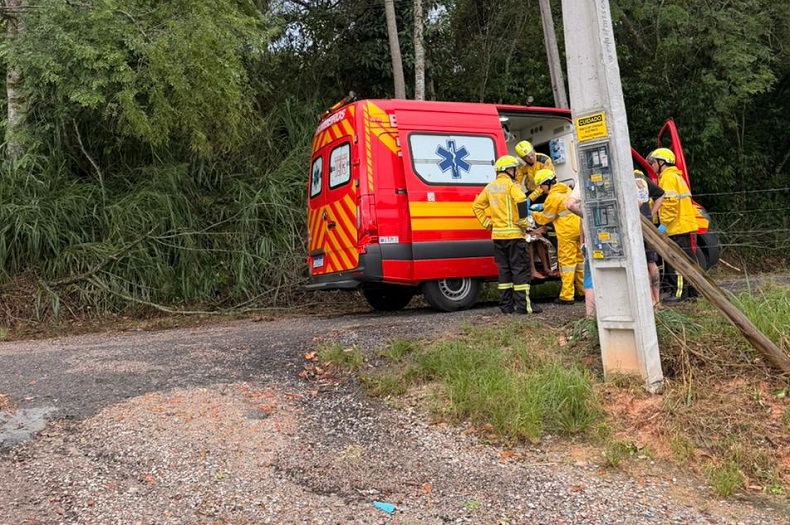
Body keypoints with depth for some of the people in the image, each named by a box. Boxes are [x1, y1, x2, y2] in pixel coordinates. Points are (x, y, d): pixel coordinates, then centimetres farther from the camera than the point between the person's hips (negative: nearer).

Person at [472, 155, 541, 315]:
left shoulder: (490, 187, 15)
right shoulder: (511, 185, -7)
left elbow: (477, 206, 18)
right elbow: (521, 202, -23)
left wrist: (487, 223, 17)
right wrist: (523, 222, -13)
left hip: (497, 235, 7)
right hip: (513, 233, -7)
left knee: (504, 270, 11)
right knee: (520, 269, -3)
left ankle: (506, 305, 13)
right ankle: (523, 305, -4)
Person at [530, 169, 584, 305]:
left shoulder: (553, 196, -12)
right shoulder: (566, 190, 13)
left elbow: (545, 218, -5)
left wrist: (533, 214, 10)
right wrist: (543, 207, 20)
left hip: (567, 232, -8)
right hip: (578, 227, 8)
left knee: (567, 262, -6)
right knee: (579, 259, 15)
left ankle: (567, 296, -5)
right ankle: (583, 290, 22)